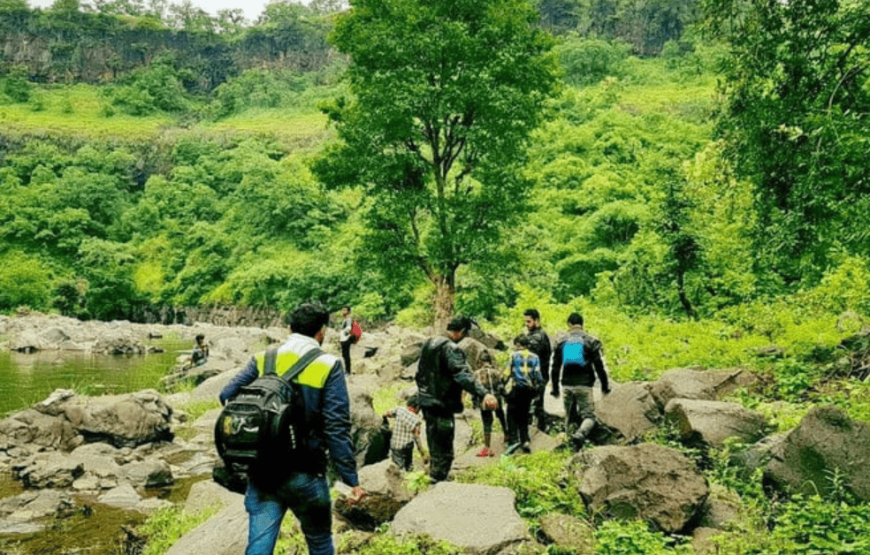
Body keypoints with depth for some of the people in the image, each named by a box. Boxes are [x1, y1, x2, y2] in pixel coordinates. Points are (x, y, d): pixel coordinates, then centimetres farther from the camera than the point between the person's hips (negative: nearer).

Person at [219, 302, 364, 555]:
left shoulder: (263, 359, 3)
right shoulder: (328, 366, -9)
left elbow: (227, 395, -3)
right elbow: (337, 429, -14)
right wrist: (352, 479, -9)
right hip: (304, 476, -3)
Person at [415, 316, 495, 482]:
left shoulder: (429, 343, 10)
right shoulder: (451, 349, -19)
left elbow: (420, 373, 20)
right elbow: (463, 375, -32)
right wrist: (484, 394, -40)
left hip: (426, 401, 9)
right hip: (442, 405, -9)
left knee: (434, 445, 22)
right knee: (444, 451, 0)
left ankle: (434, 478, 33)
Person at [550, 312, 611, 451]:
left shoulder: (561, 343, 9)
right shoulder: (591, 341, -1)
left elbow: (555, 367, 11)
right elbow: (599, 365, -2)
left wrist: (555, 388, 18)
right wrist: (605, 385, 5)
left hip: (567, 386, 3)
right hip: (584, 385, -3)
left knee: (570, 417, 15)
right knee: (588, 415, -3)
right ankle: (580, 435, -30)